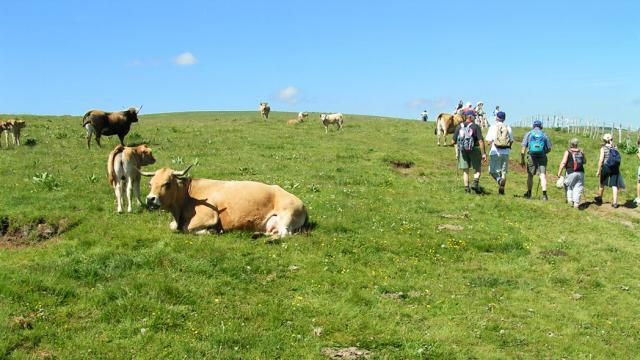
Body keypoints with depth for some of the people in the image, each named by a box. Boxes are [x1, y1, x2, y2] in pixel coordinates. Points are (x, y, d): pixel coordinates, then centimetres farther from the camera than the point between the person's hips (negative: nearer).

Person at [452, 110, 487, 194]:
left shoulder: (459, 126, 2)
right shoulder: (476, 126, -9)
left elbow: (454, 141, 4)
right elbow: (481, 141, -15)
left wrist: (457, 153, 13)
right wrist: (483, 154, -12)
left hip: (462, 150, 3)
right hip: (474, 149, -3)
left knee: (465, 171, 11)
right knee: (477, 169, 11)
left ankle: (466, 188, 7)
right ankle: (475, 183, -9)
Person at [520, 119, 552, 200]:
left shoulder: (528, 134, 4)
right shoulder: (544, 135, 5)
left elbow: (523, 147, -2)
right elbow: (549, 149, 7)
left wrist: (522, 159, 2)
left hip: (531, 157, 0)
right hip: (542, 157, 0)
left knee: (530, 175, 14)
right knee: (543, 175, -4)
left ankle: (529, 193, 25)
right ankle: (544, 194, -17)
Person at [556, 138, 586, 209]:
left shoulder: (568, 152, -4)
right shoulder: (581, 152, 6)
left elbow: (563, 163, -11)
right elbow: (584, 162, 18)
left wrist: (559, 172, -8)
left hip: (571, 173, -2)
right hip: (580, 172, 3)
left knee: (569, 186, 15)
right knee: (578, 188, 5)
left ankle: (570, 199, 4)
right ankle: (576, 202, -3)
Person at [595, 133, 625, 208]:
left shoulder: (603, 148, -3)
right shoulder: (615, 148, 9)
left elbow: (601, 160, -10)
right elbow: (618, 160, 7)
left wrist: (598, 171, -7)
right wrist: (618, 170, 15)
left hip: (606, 167, -3)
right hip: (615, 168, 3)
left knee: (602, 183, 16)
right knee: (614, 185, 3)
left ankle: (599, 198, 34)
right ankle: (615, 203, 1)